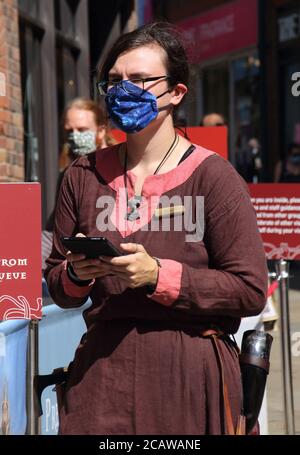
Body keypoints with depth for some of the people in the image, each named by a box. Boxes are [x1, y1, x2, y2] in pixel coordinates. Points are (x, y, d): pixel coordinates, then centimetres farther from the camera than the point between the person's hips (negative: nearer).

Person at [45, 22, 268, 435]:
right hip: (101, 368, 3)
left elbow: (250, 291, -10)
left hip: (189, 372, -3)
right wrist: (77, 274, -9)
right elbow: (58, 289, 13)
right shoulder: (84, 176, 8)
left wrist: (158, 275, -18)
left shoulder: (212, 177, -5)